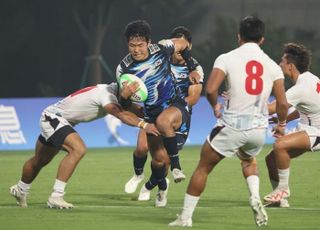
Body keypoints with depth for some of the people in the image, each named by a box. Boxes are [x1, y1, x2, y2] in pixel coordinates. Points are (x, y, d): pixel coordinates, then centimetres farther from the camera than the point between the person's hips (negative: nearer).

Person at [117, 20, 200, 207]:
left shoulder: (161, 49, -14)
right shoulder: (124, 68, -13)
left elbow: (184, 44, 9)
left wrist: (192, 69, 7)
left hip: (175, 105, -2)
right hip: (151, 113, 2)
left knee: (163, 121, -38)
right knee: (159, 158, -3)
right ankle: (161, 186, 30)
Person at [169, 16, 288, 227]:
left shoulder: (227, 59, -4)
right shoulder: (272, 65, 4)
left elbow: (210, 90, -15)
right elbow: (282, 103, 3)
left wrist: (215, 106, 7)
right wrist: (281, 124, 22)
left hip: (232, 125, -3)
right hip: (259, 127, 3)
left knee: (203, 168, 13)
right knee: (249, 160, 35)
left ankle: (186, 217, 15)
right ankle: (255, 197, 11)